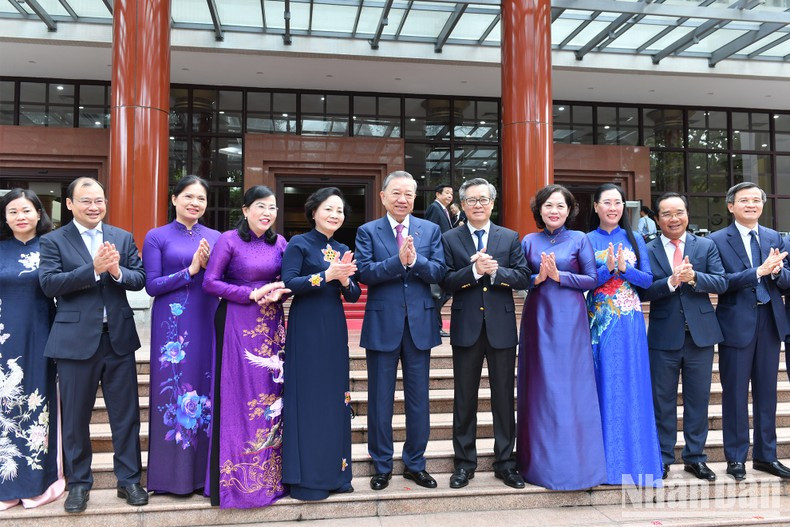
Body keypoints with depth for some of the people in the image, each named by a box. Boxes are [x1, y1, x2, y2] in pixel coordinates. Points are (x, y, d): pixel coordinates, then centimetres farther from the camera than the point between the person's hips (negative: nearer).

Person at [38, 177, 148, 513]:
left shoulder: (123, 238, 8)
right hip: (76, 340, -2)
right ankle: (78, 483, 26)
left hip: (118, 338, 2)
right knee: (75, 417, 10)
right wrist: (94, 268, -22)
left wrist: (117, 271, -18)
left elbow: (140, 279, 2)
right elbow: (49, 284, -13)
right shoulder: (53, 241, 0)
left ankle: (129, 479, 22)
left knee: (126, 414, 8)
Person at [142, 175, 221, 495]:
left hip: (210, 323, 3)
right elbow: (151, 285, -5)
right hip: (173, 325, -3)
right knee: (175, 390, 1)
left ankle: (205, 469, 19)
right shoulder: (157, 237, 2)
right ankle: (174, 473, 15)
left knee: (209, 389, 6)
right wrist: (191, 270, -14)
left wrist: (210, 264, -10)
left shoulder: (216, 238, 10)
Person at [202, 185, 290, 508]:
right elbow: (210, 283, -10)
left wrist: (278, 293, -10)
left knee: (270, 393, 8)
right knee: (239, 394, 0)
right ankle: (238, 477, 14)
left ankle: (269, 473, 22)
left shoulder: (279, 242, 7)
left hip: (271, 325, 5)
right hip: (238, 324, -4)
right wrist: (251, 294, -16)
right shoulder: (229, 240, -6)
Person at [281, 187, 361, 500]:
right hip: (306, 328, -5)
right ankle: (306, 477, 9)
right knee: (308, 397, -2)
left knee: (335, 397, 9)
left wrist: (344, 279, -12)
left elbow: (354, 295, 9)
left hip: (335, 329, 6)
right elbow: (288, 283, -15)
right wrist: (327, 275, -22)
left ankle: (335, 471, 21)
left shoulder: (343, 250, 13)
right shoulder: (299, 244, -2)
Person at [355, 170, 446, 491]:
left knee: (418, 399, 10)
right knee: (380, 400, 9)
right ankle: (382, 466, 25)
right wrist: (399, 260, -23)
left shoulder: (430, 230, 7)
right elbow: (365, 272, -12)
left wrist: (414, 259, -20)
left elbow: (439, 273, -3)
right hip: (382, 325, -1)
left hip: (420, 324, 2)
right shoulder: (367, 232, 2)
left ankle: (415, 463, 27)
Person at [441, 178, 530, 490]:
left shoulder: (510, 238, 8)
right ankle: (464, 463, 22)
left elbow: (523, 278, -2)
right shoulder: (450, 239, 3)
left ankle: (505, 462, 23)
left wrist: (496, 271, -17)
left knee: (504, 398, 9)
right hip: (466, 329, -1)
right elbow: (447, 282, -6)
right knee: (464, 399, 9)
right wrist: (474, 270, -21)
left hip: (501, 327, 1)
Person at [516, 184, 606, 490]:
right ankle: (541, 461, 17)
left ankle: (573, 462, 13)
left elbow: (592, 280, -1)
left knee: (571, 386, 0)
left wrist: (558, 275, -13)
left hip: (570, 320, -2)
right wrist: (538, 278, -13)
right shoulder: (529, 242, 8)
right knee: (540, 387, 5)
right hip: (538, 319, 2)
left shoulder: (579, 239, 3)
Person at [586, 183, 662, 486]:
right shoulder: (588, 240, 2)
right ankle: (605, 459, 12)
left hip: (630, 322, 2)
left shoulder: (634, 239, 9)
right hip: (600, 321, -2)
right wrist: (607, 269, -20)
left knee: (632, 387, 5)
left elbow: (648, 279, 3)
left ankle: (634, 456, 17)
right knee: (604, 386, 1)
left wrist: (624, 267, -14)